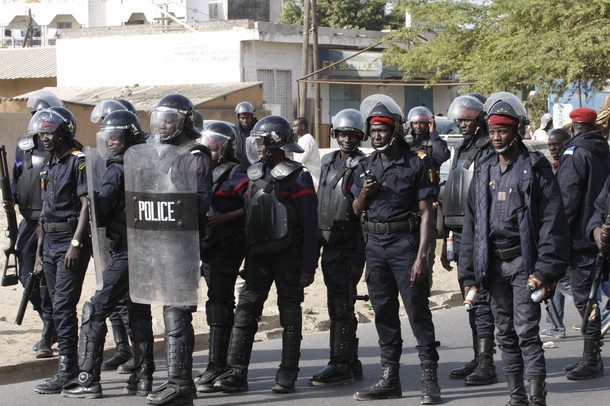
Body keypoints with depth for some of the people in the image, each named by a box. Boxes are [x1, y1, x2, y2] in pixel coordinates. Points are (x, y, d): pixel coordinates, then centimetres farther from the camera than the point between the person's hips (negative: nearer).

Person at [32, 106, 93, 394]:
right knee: (58, 307, 9)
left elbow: (87, 205, -16)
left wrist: (75, 243, -21)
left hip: (71, 240, -9)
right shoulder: (50, 165, 17)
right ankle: (71, 365, 15)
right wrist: (40, 245, 18)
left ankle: (67, 371, -11)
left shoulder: (79, 162, -10)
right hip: (50, 241, 9)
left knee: (63, 305, -12)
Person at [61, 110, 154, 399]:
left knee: (95, 312, -4)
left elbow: (99, 214, -13)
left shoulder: (117, 171, -12)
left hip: (125, 253, -8)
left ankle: (88, 379, -7)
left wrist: (91, 190, 2)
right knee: (139, 312, 13)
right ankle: (142, 378, 14)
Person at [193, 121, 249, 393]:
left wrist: (224, 218, -20)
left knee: (219, 304, -10)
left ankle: (216, 367, -11)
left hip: (227, 248, -8)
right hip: (208, 246, 8)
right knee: (221, 303, 13)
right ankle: (223, 363, 20)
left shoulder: (234, 173, -8)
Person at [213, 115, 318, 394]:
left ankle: (287, 374, 8)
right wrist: (245, 258, 11)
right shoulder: (255, 176, 12)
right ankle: (236, 373, -2)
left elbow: (310, 227, -10)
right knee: (246, 309, -2)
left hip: (288, 256, -6)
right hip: (258, 255, 6)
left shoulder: (297, 178, -8)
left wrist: (308, 266, -14)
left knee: (290, 313, 2)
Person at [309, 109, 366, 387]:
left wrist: (358, 256, -16)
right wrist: (316, 241, 16)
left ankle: (340, 365, -7)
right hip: (329, 244, 8)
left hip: (348, 247, -8)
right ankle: (351, 362, 20)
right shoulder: (328, 163, 14)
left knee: (340, 306, -9)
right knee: (339, 306, 12)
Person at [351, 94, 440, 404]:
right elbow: (357, 210, 18)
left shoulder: (416, 164, -6)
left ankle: (430, 379, -2)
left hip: (405, 242, -6)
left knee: (418, 309, -6)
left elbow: (426, 213, -9)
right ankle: (389, 378, 16)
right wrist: (364, 194, -5)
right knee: (383, 310, 10)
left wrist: (421, 256, -16)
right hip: (375, 244, 6)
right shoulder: (366, 166, 11)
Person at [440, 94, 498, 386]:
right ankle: (478, 359, 17)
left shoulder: (490, 152, -9)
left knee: (481, 299, -9)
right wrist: (446, 240, 22)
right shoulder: (461, 151, 19)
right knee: (472, 301, 11)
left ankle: (486, 364, -9)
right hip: (461, 236, 9)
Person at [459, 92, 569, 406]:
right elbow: (471, 224, 13)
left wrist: (546, 270, -17)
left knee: (526, 331, -10)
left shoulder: (535, 168, -4)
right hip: (493, 262, 6)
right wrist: (469, 274, 8)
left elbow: (552, 223, -10)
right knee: (506, 333, 10)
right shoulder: (484, 171, 12)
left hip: (523, 262, -6)